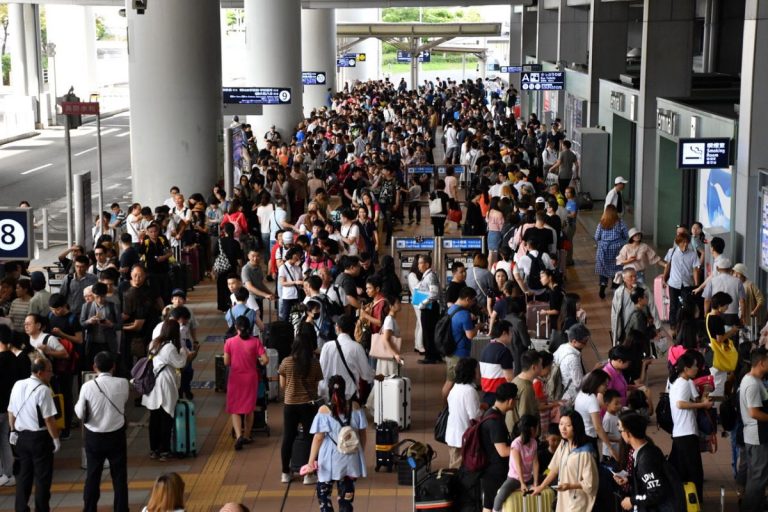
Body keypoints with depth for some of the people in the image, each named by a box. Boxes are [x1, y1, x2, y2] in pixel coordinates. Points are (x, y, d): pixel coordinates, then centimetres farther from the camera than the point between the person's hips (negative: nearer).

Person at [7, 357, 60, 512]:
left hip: (21, 436, 6)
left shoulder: (17, 385, 0)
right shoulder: (43, 390, -20)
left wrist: (13, 431, 22)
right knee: (42, 477, 7)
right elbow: (49, 419, -19)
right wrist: (56, 439, -9)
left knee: (23, 475, 17)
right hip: (40, 438, -6)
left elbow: (11, 412, 9)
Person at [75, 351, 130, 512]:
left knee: (92, 476, 12)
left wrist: (77, 404, 11)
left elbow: (81, 414, -8)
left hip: (94, 437, 0)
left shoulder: (87, 386, -14)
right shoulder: (122, 384, -10)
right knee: (119, 476, 10)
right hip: (116, 436, 0)